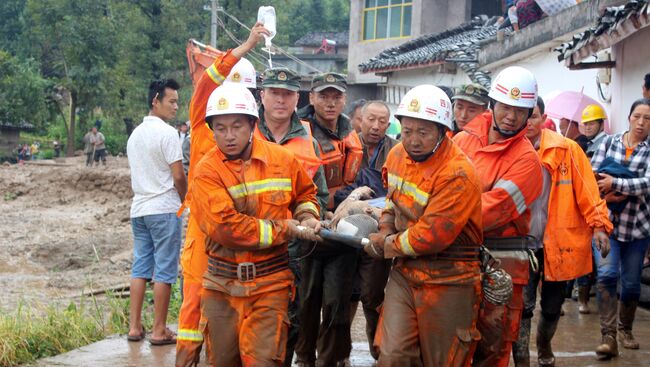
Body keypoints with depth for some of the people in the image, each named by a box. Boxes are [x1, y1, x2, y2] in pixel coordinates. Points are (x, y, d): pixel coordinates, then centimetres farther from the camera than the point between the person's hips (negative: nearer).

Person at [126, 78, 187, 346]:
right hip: (164, 208, -8)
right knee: (165, 270, -2)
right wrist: (185, 199, 5)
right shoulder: (167, 133, -12)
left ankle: (135, 327, 12)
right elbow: (178, 176, -14)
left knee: (140, 267, 11)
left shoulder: (135, 134, 14)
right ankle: (159, 331, 0)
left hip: (139, 209, 8)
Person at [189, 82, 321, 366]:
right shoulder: (206, 171, -9)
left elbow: (306, 192, 24)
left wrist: (308, 217, 1)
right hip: (222, 285, 0)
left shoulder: (281, 159, 2)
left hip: (270, 282, 0)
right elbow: (225, 227, -22)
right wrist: (288, 230, -16)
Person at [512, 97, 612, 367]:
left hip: (558, 243, 1)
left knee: (552, 307, 16)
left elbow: (586, 190, -5)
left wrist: (598, 225, -10)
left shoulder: (566, 149, -4)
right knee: (523, 306, -9)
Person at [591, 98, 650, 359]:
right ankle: (609, 337, -13)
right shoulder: (609, 143, 4)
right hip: (606, 220, 0)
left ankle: (625, 329, 32)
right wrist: (605, 194, -17)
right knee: (607, 274, -16)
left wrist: (614, 184, -22)